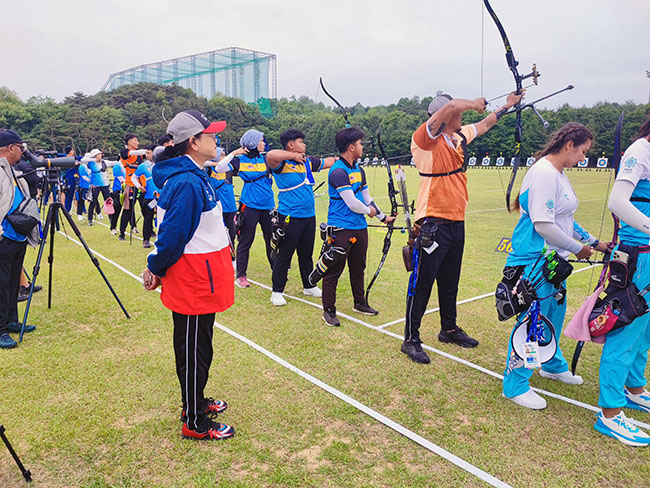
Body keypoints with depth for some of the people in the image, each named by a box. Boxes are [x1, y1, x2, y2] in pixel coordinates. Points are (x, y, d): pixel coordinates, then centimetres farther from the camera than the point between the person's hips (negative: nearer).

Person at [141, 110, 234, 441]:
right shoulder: (187, 184, -23)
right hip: (195, 282, -10)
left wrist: (157, 267, 14)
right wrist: (156, 269, -7)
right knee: (193, 351, 4)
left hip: (200, 279, 10)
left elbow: (173, 233, 16)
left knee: (196, 348, 22)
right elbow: (173, 233, -22)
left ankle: (195, 402, 40)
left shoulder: (193, 177, 11)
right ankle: (195, 423, 20)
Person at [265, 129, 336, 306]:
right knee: (284, 255, 2)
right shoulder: (282, 164, -12)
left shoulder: (308, 162, 11)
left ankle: (308, 286, 34)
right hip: (290, 217, -7)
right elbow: (271, 155, -34)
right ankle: (277, 292, 13)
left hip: (309, 216, 7)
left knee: (306, 254, 19)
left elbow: (328, 162, 25)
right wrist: (294, 156, -26)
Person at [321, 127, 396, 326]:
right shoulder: (338, 172, -17)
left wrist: (383, 217, 21)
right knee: (333, 271, 0)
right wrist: (369, 211, -2)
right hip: (341, 229, -9)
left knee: (358, 268, 20)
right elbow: (352, 203, -19)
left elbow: (366, 198, 20)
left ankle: (360, 303, 35)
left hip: (360, 227, 9)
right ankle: (328, 310, 11)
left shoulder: (359, 170, 12)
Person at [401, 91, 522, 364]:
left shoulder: (459, 136, 12)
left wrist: (507, 106, 41)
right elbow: (450, 107, -26)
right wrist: (474, 104, -8)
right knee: (422, 282, -2)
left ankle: (449, 329, 35)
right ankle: (411, 339, 10)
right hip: (432, 225, -8)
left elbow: (484, 125, 32)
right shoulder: (426, 139, -12)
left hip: (456, 222, 8)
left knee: (450, 281, 19)